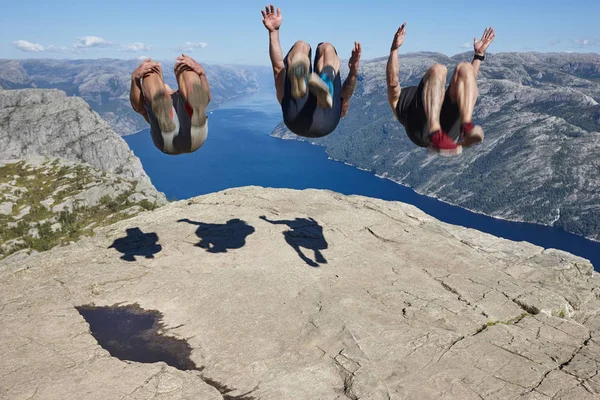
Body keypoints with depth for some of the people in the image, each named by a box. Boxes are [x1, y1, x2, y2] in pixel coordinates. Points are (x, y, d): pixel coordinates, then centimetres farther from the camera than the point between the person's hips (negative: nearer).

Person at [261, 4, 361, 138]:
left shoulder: (338, 110, 46)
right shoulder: (286, 98, 47)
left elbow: (346, 95, 21)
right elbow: (278, 66, 31)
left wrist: (354, 72, 1)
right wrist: (274, 32, 20)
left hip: (326, 119, 0)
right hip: (296, 116, 0)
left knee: (326, 48, 9)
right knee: (301, 46, 6)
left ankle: (325, 91, -30)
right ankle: (298, 84, -35)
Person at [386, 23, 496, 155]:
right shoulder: (398, 99, 39)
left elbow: (467, 84, 45)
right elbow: (392, 81, 17)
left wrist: (479, 54, 43)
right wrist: (394, 49, 3)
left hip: (450, 129, 4)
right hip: (421, 127, -4)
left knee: (465, 69, -9)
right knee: (437, 70, -21)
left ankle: (467, 128, -34)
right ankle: (436, 137, -43)